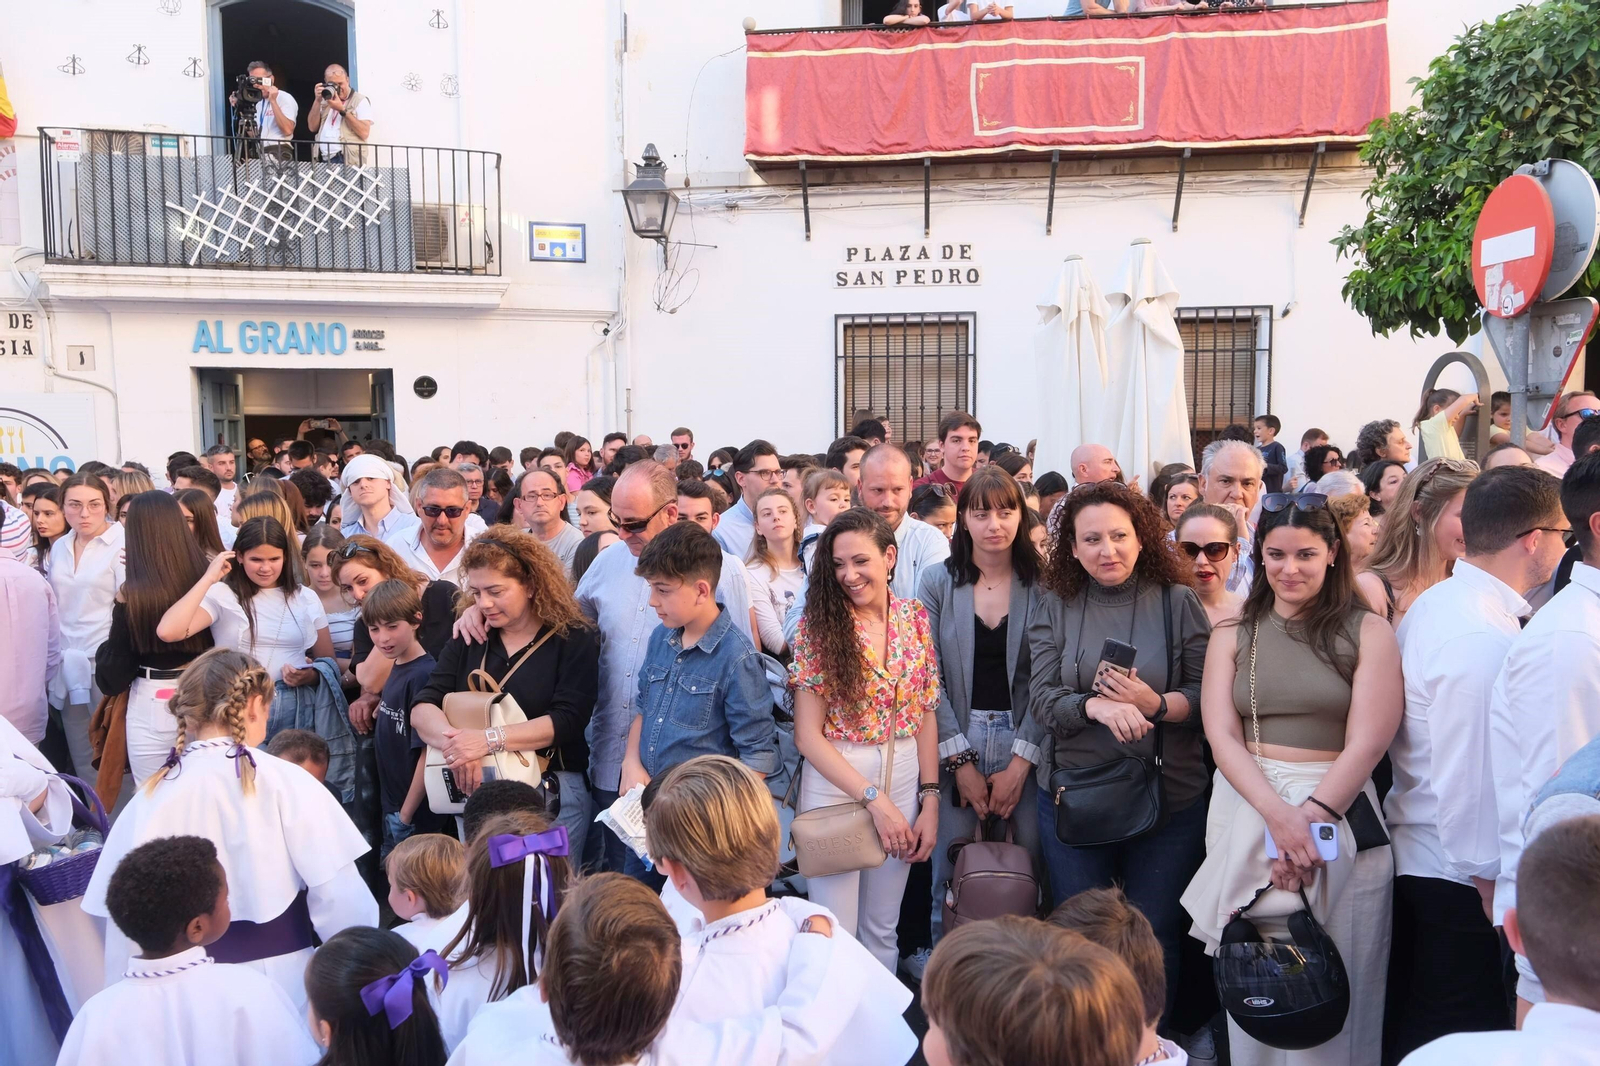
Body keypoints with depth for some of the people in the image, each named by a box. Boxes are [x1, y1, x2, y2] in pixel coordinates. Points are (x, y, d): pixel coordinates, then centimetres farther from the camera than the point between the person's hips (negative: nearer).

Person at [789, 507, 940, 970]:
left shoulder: (915, 617, 1)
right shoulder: (818, 625, -9)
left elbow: (927, 714, 5)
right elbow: (807, 735, -11)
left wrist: (930, 799, -2)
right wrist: (875, 799, -15)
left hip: (905, 778, 3)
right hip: (835, 783, -3)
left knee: (882, 930, 14)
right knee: (836, 934, 4)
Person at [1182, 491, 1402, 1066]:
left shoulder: (1368, 632, 0)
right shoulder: (1233, 636, 8)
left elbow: (1365, 745, -7)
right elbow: (1222, 737, -3)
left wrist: (1310, 817, -19)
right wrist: (1279, 817, -18)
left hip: (1341, 813, -2)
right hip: (1247, 809, 2)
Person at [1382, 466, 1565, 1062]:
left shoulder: (1440, 604, 6)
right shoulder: (1486, 639, -24)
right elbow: (1468, 774, -23)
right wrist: (1488, 883, -14)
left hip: (1417, 857, 9)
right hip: (1459, 877, -9)